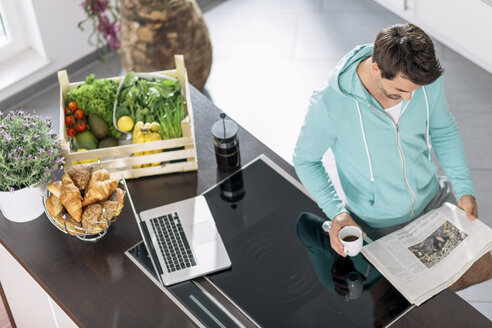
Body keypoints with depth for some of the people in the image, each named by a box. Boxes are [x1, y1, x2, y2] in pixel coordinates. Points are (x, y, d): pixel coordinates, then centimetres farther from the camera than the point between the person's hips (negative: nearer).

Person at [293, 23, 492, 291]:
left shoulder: (427, 80, -19)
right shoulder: (329, 104, -32)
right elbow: (305, 159, -14)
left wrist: (464, 188, -5)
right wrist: (336, 211, -28)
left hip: (433, 198, 5)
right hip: (381, 222, -4)